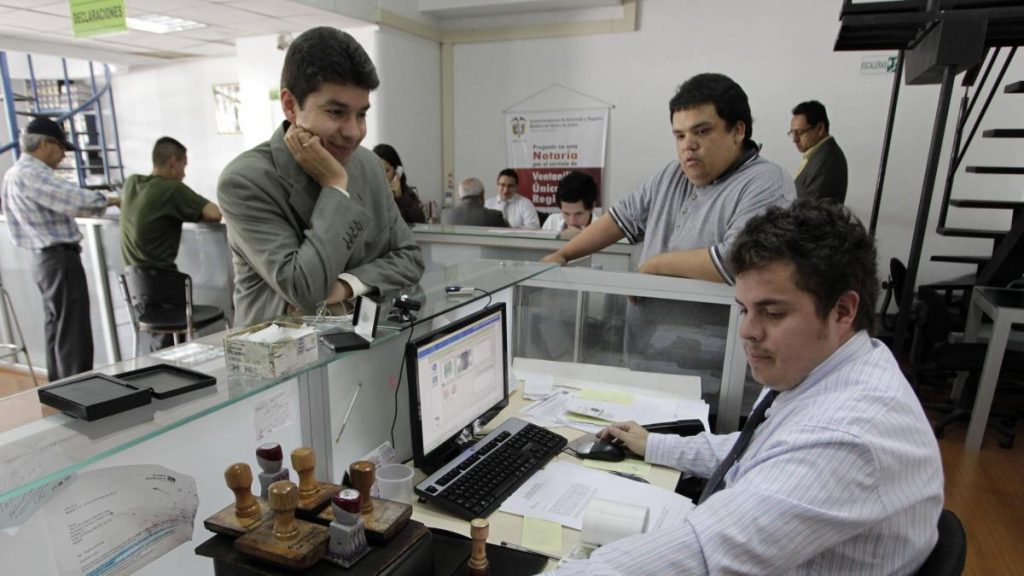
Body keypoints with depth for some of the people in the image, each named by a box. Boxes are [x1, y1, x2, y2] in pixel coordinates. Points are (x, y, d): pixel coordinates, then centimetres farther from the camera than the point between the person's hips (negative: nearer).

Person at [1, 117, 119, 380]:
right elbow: (78, 200, -25)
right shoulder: (30, 174, -17)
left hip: (46, 258, 11)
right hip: (60, 259, -11)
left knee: (57, 331, 16)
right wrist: (108, 200, -8)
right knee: (74, 336, -8)